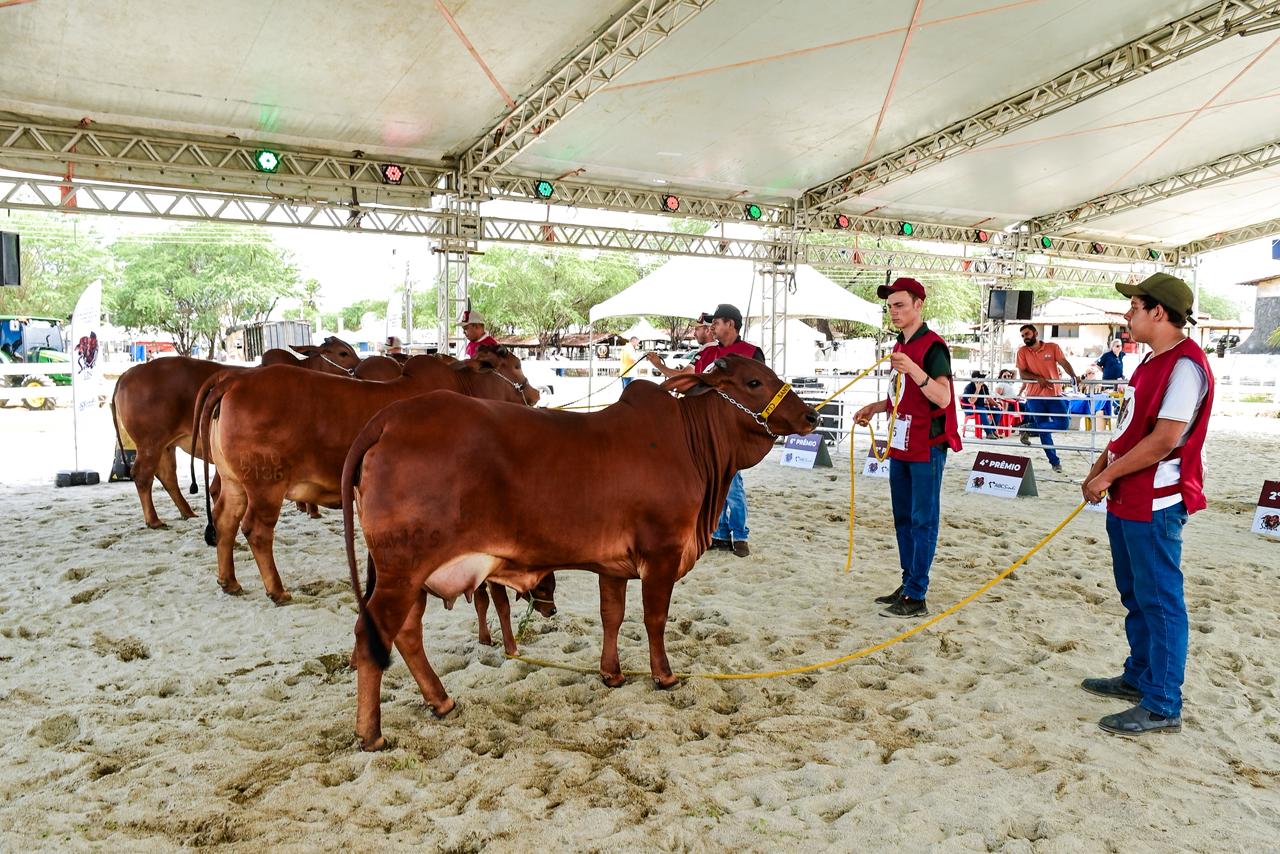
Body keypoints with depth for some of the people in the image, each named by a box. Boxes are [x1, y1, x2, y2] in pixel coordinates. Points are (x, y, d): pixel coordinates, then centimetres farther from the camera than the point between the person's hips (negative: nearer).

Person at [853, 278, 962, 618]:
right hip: (900, 445, 9)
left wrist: (913, 370, -36)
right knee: (903, 518, 15)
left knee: (922, 520, -5)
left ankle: (916, 597, -1)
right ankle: (908, 584, 25)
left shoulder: (932, 346, -13)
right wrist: (875, 407, 12)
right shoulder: (900, 347, 14)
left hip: (926, 448, -9)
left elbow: (943, 398, -24)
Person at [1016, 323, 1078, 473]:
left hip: (1054, 393, 1)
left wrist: (1074, 376, -25)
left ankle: (1030, 428, 6)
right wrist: (1037, 378, -21)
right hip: (1035, 396, -1)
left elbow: (1064, 363, -7)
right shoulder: (1022, 351, 2)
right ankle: (1055, 462, 13)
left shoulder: (1052, 347, 3)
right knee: (1044, 431, 1)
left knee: (1063, 423, -12)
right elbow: (1022, 373, -3)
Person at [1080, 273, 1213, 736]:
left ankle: (1162, 706, 8)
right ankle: (1139, 677, 35)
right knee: (1135, 595, 20)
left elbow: (1164, 439, -24)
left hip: (1156, 504, -10)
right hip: (1127, 501, 10)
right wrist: (1101, 467, 7)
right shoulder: (1152, 361, 14)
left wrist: (1107, 475, -17)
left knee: (1158, 599, -2)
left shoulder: (1185, 364, -18)